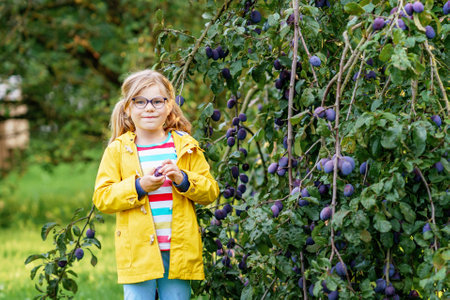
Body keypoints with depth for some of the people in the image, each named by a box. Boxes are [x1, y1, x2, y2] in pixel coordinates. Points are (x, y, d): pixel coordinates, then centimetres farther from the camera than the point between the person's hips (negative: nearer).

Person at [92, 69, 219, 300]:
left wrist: (184, 179, -13)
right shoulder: (117, 150, 2)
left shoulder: (187, 146, 7)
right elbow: (101, 199, -3)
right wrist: (139, 186, -17)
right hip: (138, 251, -1)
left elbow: (211, 191, 6)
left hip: (179, 249, 2)